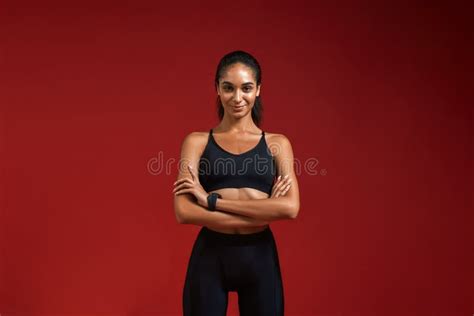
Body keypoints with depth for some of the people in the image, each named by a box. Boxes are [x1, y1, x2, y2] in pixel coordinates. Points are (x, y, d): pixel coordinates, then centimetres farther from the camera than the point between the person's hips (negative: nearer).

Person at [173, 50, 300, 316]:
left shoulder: (277, 143, 4)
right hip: (210, 256, -1)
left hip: (259, 256, 1)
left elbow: (290, 207, -12)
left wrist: (212, 200, -14)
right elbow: (183, 212, -10)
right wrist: (263, 213, -15)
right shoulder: (197, 141, 2)